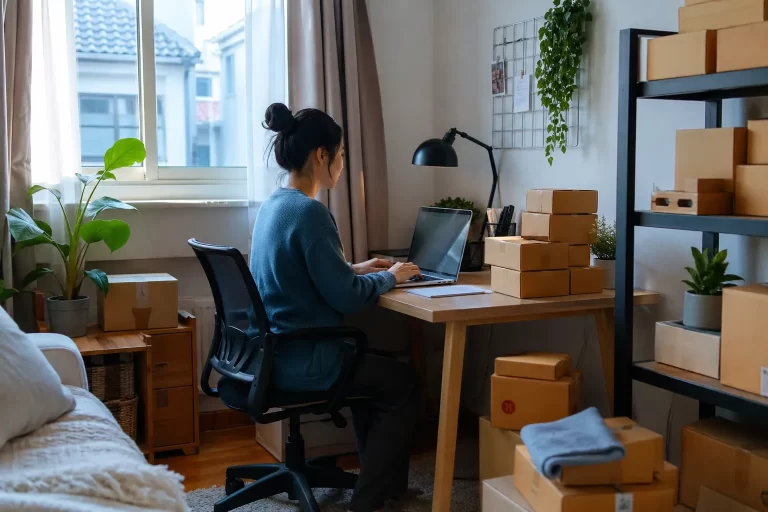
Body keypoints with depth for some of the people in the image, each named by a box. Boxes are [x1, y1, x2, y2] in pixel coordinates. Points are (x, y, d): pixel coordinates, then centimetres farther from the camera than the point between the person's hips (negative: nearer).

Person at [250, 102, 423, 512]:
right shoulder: (309, 212, -22)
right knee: (404, 383, 10)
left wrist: (357, 268, 15)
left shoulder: (273, 204, 7)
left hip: (275, 352, 9)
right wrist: (389, 277, -4)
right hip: (301, 361, -9)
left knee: (376, 367, 28)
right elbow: (346, 298, -21)